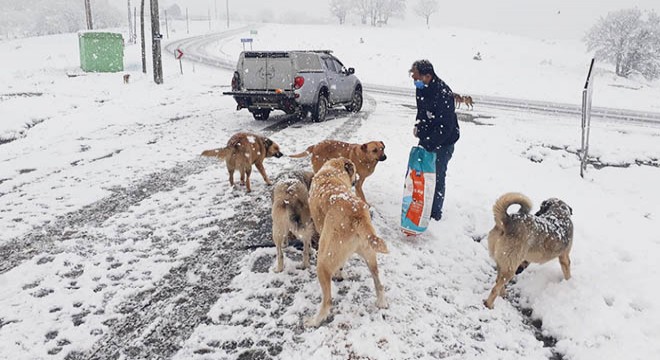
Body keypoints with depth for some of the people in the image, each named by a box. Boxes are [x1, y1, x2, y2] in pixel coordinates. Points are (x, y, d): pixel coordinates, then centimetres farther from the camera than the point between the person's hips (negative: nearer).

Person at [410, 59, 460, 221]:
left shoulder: (443, 94, -28)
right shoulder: (421, 88, -1)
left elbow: (446, 127, -28)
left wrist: (428, 144, -29)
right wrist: (418, 125, 6)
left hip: (442, 143, -9)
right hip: (427, 139, 9)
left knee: (437, 177, -1)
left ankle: (435, 215, 14)